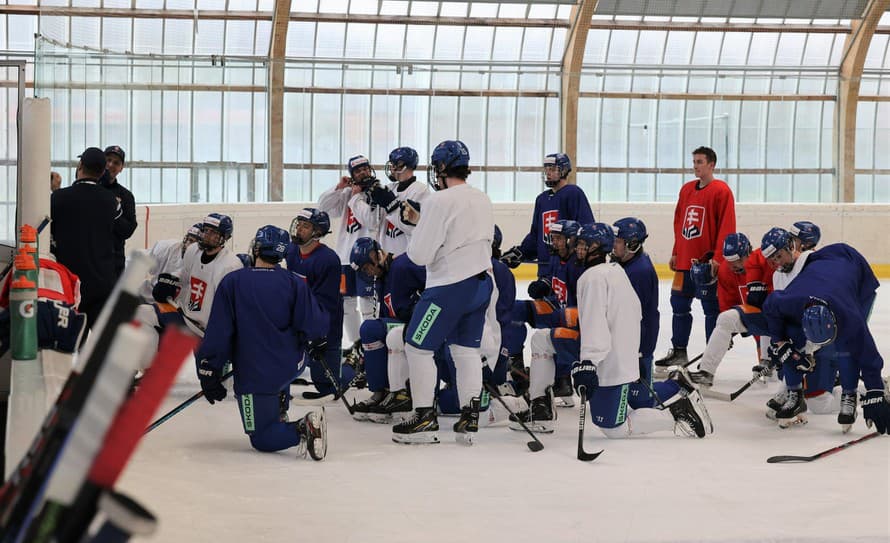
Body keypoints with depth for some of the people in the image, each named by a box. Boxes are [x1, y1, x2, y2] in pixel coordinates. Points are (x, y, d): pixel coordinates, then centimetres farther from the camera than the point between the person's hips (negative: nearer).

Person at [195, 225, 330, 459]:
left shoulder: (232, 282, -8)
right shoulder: (295, 283, -5)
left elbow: (218, 333, -9)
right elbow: (316, 327, -10)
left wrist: (208, 373, -2)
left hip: (253, 375, -4)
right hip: (292, 367, 4)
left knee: (262, 439, 4)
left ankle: (302, 429, -24)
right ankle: (280, 412, 30)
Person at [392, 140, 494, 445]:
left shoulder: (439, 202, -17)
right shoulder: (483, 200, 8)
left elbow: (419, 254, -17)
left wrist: (416, 238, 6)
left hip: (449, 288, -8)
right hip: (481, 283, 8)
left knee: (417, 347, 3)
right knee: (466, 349, 13)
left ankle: (425, 419, 4)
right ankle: (469, 419, 11)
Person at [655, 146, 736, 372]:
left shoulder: (721, 191, -9)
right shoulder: (686, 189, 13)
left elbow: (726, 227, -14)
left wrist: (717, 257, -18)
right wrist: (676, 252, 16)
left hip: (707, 261, -7)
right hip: (685, 260, 7)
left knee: (711, 308, 1)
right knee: (679, 304, 11)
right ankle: (679, 351, 22)